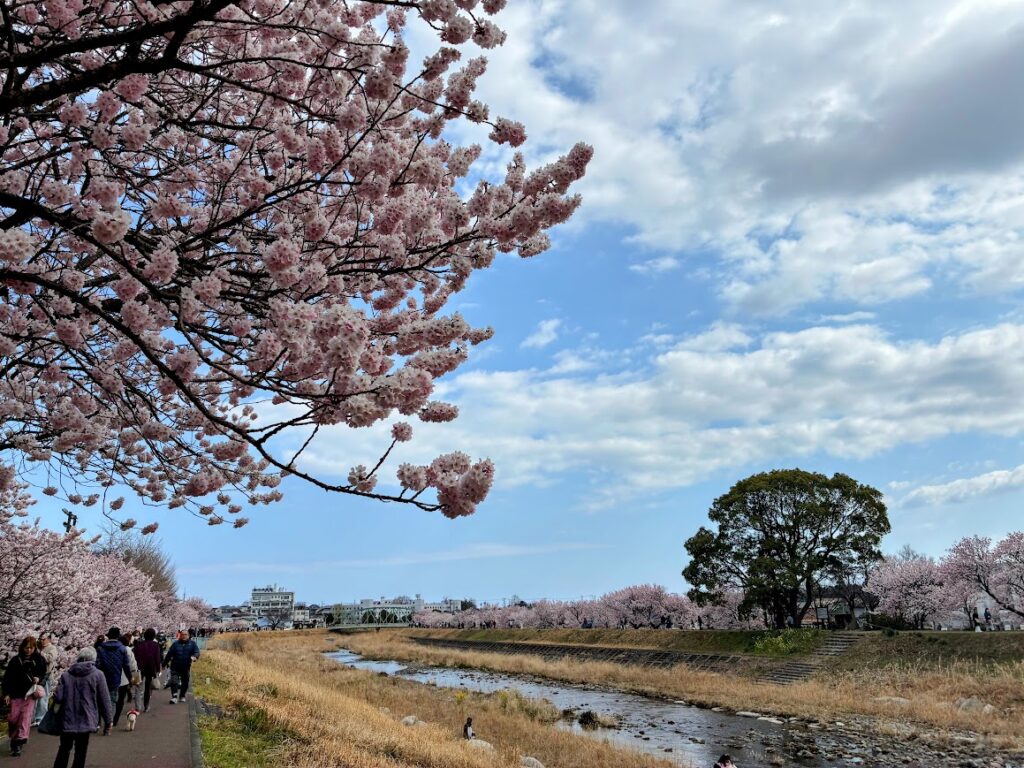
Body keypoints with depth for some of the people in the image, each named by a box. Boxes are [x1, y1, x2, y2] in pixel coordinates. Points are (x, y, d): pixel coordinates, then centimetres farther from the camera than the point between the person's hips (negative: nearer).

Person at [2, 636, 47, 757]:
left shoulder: (39, 660, -1)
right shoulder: (15, 660, -3)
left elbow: (43, 674, 12)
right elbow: (7, 678, 1)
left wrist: (39, 679, -10)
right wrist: (6, 693, -5)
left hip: (31, 694, -1)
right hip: (16, 694, 1)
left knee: (26, 718, -7)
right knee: (13, 718, 3)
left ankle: (20, 742, -5)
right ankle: (13, 738, 24)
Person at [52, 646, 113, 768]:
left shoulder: (66, 675, 2)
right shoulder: (98, 675, -5)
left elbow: (58, 697, -5)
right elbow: (104, 700, -5)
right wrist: (107, 720, 3)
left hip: (67, 720, 3)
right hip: (86, 720, -3)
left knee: (64, 749, 20)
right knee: (80, 752, 6)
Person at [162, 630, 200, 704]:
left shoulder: (192, 643, 0)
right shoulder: (176, 643, 0)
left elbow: (197, 652, -8)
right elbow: (169, 654, 4)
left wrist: (194, 656, -30)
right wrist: (164, 664, 7)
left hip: (186, 667, 1)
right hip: (175, 667, -1)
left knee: (185, 683, 12)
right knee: (174, 682, -12)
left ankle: (182, 696, 29)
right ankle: (174, 697, -8)